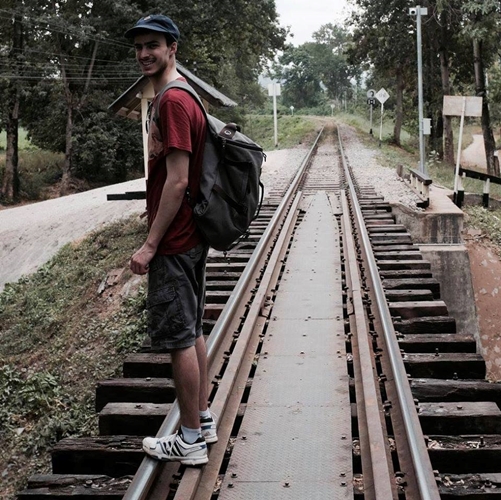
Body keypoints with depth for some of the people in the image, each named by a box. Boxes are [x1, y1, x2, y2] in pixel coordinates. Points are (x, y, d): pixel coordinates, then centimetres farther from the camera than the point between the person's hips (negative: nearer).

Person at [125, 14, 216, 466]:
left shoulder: (173, 100, -17)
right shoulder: (185, 98, 15)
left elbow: (177, 181, -22)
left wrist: (151, 245, -20)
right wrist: (157, 146, 6)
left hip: (174, 243, -10)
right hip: (192, 237, 10)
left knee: (179, 338, -3)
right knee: (192, 331, 16)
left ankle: (190, 441, 7)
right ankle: (203, 421, 28)